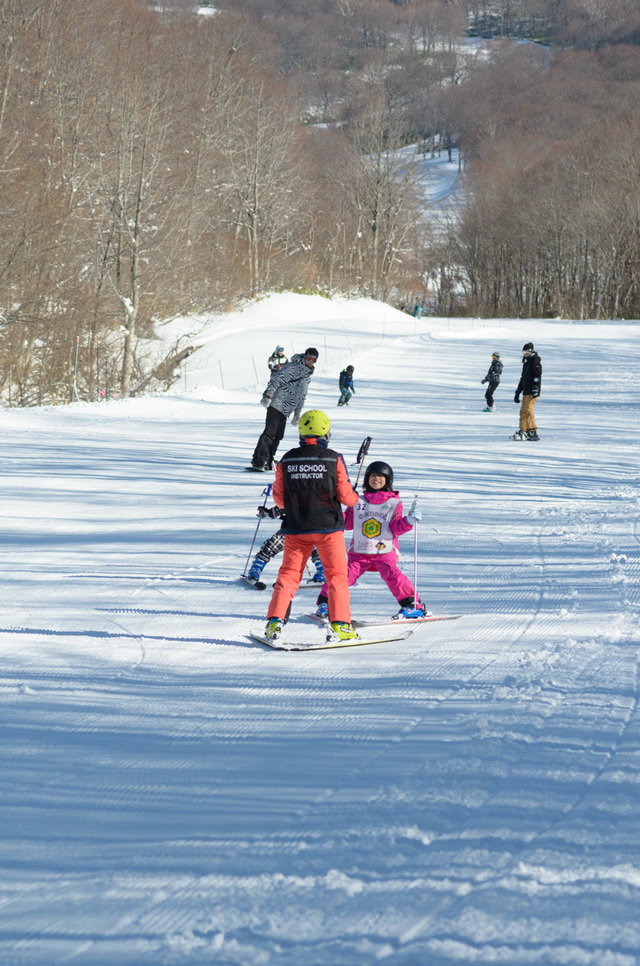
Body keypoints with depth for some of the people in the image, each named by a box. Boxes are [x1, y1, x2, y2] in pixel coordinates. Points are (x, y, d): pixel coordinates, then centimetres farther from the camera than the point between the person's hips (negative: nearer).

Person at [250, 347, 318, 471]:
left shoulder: (307, 375, 18)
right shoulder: (294, 368, -11)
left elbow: (302, 396, 26)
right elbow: (275, 380, -17)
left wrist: (297, 414, 24)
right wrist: (267, 397, -22)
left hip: (285, 410, 9)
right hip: (276, 404, -9)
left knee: (278, 436, 5)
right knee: (270, 433, -14)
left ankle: (267, 463, 10)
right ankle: (258, 461, -15)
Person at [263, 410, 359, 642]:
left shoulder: (287, 460, -1)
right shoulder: (333, 459, -8)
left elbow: (279, 497, 5)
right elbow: (345, 495, -5)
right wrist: (355, 498, 17)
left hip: (296, 528, 2)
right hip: (328, 527, -2)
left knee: (288, 574, 8)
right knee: (336, 574, 7)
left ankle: (275, 621, -2)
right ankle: (340, 624, 2)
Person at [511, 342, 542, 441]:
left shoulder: (536, 362, -5)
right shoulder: (526, 363, 22)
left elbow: (537, 377, -16)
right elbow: (522, 379, 28)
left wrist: (535, 389, -25)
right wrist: (517, 393, 27)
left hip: (532, 392, -9)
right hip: (526, 392, 9)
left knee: (528, 410, -17)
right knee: (523, 411, 7)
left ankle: (533, 432, -20)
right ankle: (523, 431, 12)